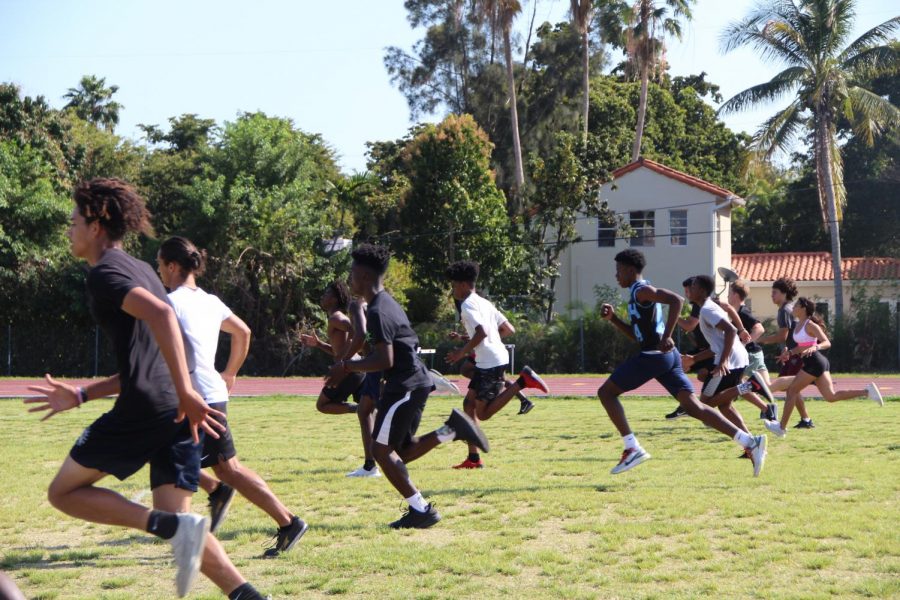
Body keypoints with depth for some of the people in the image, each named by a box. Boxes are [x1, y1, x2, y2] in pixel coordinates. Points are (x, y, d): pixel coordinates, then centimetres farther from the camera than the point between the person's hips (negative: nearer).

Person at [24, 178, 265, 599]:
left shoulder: (105, 272, -4)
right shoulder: (138, 270, 25)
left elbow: (160, 315, -24)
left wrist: (185, 392, -30)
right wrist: (79, 396, 33)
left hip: (143, 409, -8)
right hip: (180, 410, 8)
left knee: (64, 492, 8)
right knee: (176, 523, 9)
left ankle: (174, 528, -13)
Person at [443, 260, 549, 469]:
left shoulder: (468, 305, -10)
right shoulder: (484, 303, 19)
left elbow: (481, 332, -25)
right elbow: (509, 329, 20)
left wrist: (463, 351, -13)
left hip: (490, 363, -10)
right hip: (498, 357, 10)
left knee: (482, 413, -6)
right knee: (469, 403, 11)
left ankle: (521, 382, -14)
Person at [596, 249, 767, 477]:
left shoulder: (641, 291, -7)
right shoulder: (639, 294, 23)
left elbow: (676, 300, -23)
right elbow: (636, 335, 30)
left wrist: (666, 337, -26)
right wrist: (613, 318, 19)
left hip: (653, 355, -10)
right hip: (668, 356, 10)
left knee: (606, 392, 2)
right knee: (694, 407, 1)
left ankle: (632, 449, -5)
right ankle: (750, 442, -10)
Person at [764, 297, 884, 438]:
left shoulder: (810, 325, -12)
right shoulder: (799, 325, 15)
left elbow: (827, 343, -19)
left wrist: (815, 347, -36)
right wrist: (789, 353, 13)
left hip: (814, 362, -10)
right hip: (812, 362, 10)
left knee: (792, 391, -2)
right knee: (831, 396, 5)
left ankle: (782, 427, 5)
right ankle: (867, 392, 1)